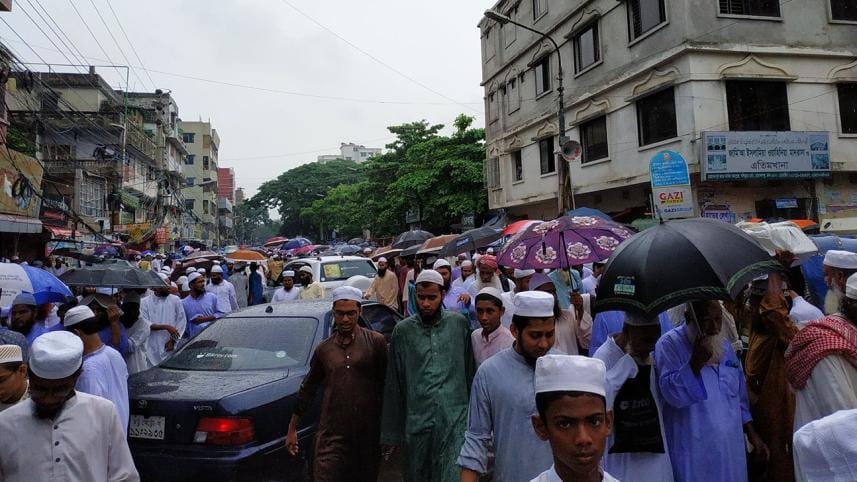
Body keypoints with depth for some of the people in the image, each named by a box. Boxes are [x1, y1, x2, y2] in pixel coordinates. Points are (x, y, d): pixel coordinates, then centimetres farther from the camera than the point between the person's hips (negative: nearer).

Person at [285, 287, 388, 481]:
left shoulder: (376, 342, -1)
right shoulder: (324, 349, 9)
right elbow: (307, 389, 17)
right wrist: (292, 429, 19)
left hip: (368, 435, -1)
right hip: (331, 436, 1)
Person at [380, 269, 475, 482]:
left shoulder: (459, 323, 1)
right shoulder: (403, 330, 1)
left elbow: (469, 371, 5)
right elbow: (394, 384, 3)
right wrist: (390, 432, 5)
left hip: (455, 417, -1)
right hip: (417, 419, 1)